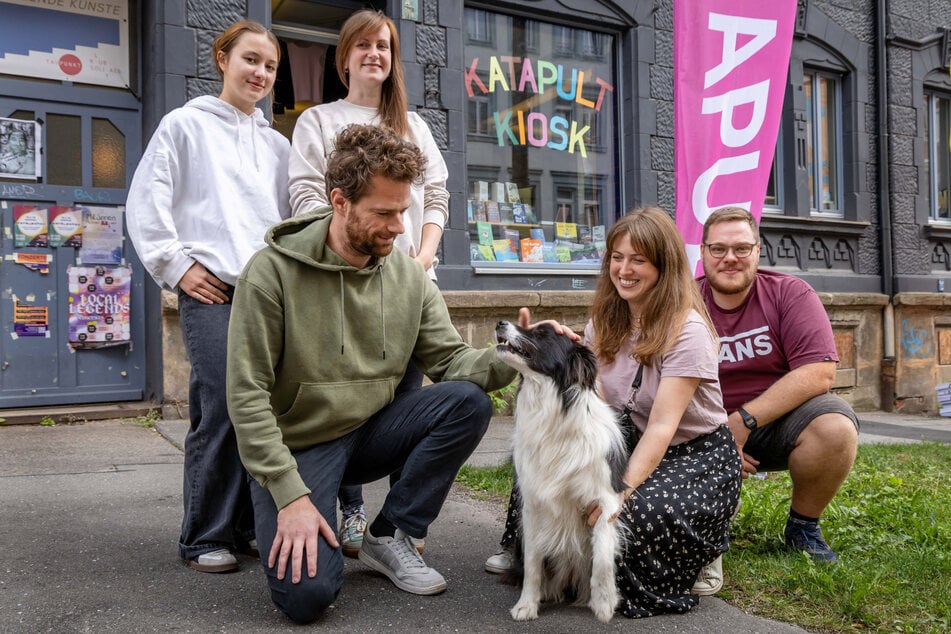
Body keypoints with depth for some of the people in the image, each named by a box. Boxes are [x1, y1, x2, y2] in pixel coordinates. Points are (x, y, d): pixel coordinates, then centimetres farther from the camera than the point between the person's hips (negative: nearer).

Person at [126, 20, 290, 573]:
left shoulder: (277, 144, 21)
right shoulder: (186, 124, 9)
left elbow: (293, 216, 25)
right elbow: (146, 204, 2)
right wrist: (176, 266, -5)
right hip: (212, 289, -5)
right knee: (223, 408, -12)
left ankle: (251, 524, 16)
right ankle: (207, 538, 0)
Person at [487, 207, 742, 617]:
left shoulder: (686, 330, -19)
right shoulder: (605, 322, 3)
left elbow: (662, 428, -26)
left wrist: (622, 491, -35)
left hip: (698, 454, -6)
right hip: (630, 442, 6)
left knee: (637, 514, -35)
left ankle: (700, 554, 0)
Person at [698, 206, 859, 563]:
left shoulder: (790, 293, -6)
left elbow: (820, 373, -17)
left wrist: (744, 420, -22)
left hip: (779, 421, 0)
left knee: (835, 425, -31)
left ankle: (803, 525, -1)